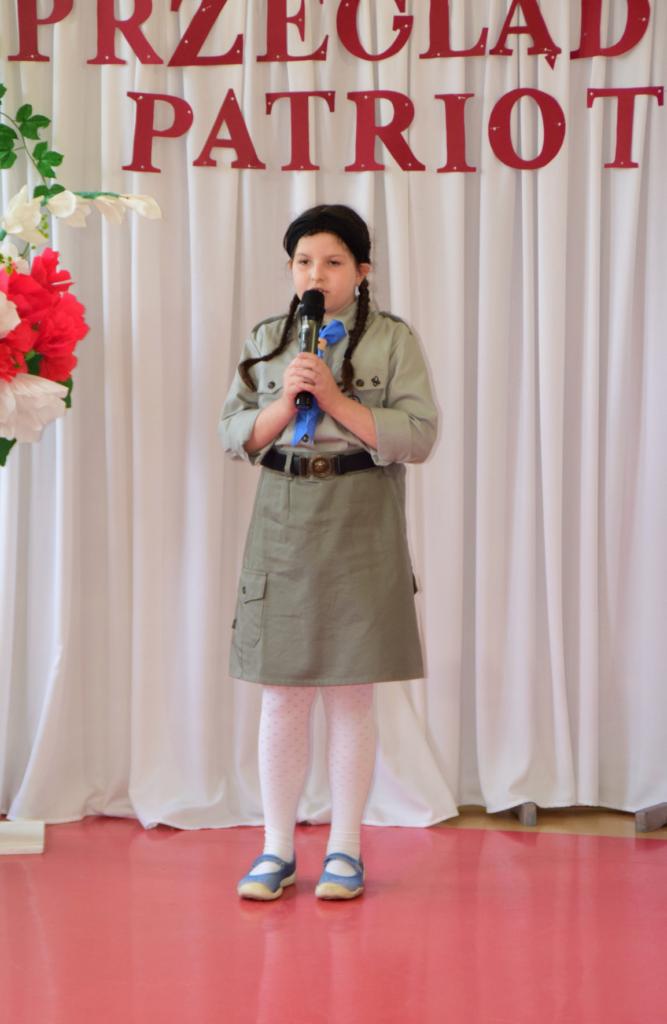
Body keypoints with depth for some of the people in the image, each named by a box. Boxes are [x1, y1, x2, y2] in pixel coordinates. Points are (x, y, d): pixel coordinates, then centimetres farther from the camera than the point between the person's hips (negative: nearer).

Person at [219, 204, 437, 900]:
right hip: (283, 524, 2)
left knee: (351, 695, 3)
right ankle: (277, 849, 15)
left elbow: (418, 436, -7)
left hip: (361, 529, -2)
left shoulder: (393, 341, 2)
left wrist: (337, 400, -15)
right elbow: (234, 435, 7)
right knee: (281, 694, 4)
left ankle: (344, 850, 14)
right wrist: (284, 402, -11)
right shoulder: (266, 340, 11)